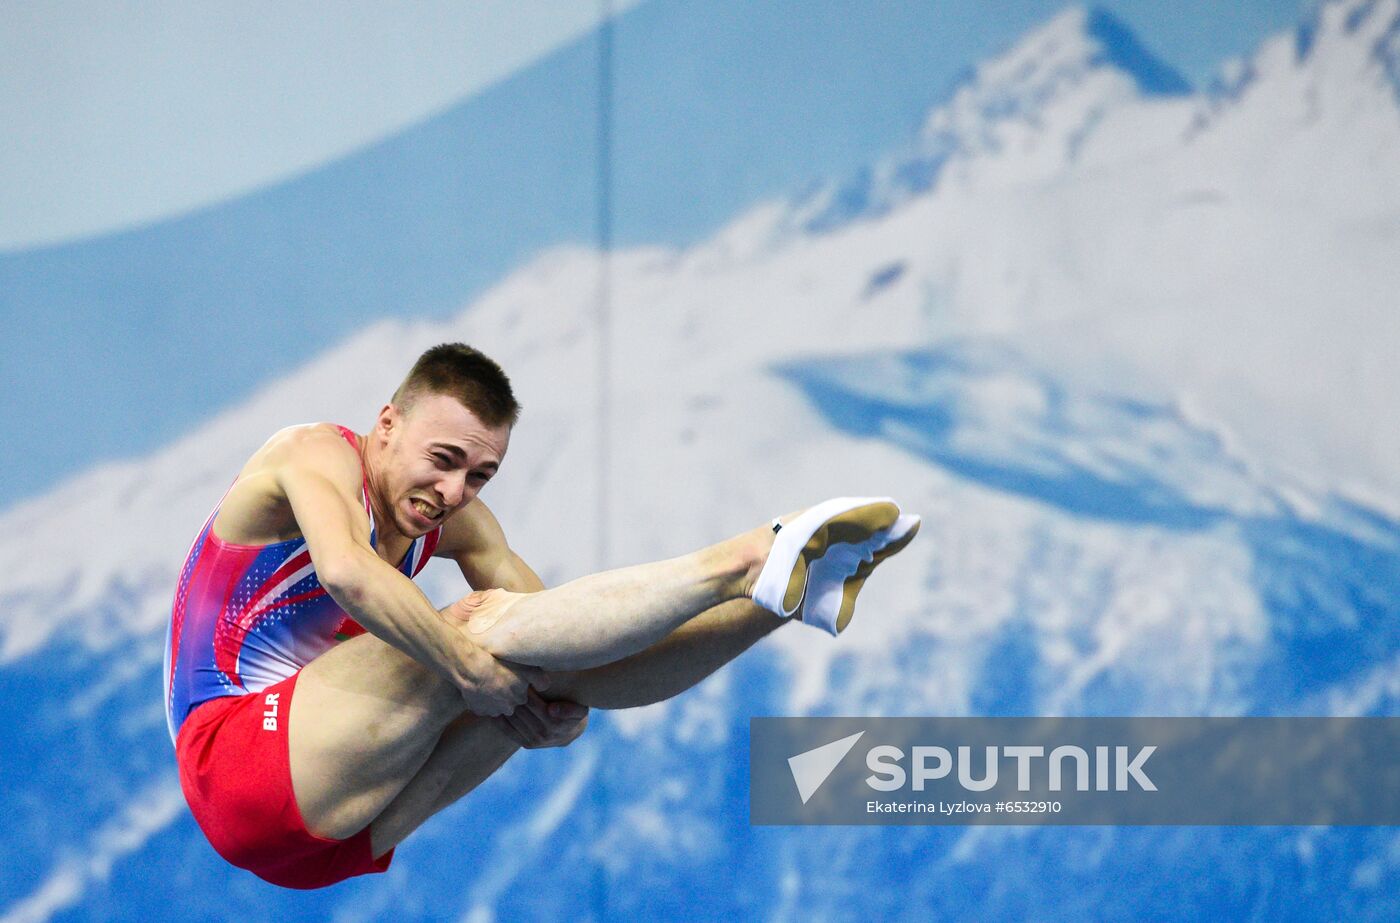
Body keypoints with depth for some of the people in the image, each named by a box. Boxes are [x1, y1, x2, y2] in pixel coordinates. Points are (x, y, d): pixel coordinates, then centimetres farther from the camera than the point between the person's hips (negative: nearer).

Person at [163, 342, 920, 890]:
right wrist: (472, 671, -28)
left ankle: (783, 590, -20)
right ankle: (749, 561, -30)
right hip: (236, 761, -8)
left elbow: (548, 631, 7)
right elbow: (345, 572, -29)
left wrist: (564, 710, -15)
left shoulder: (457, 524, 14)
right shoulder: (317, 455, -8)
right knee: (488, 623, -23)